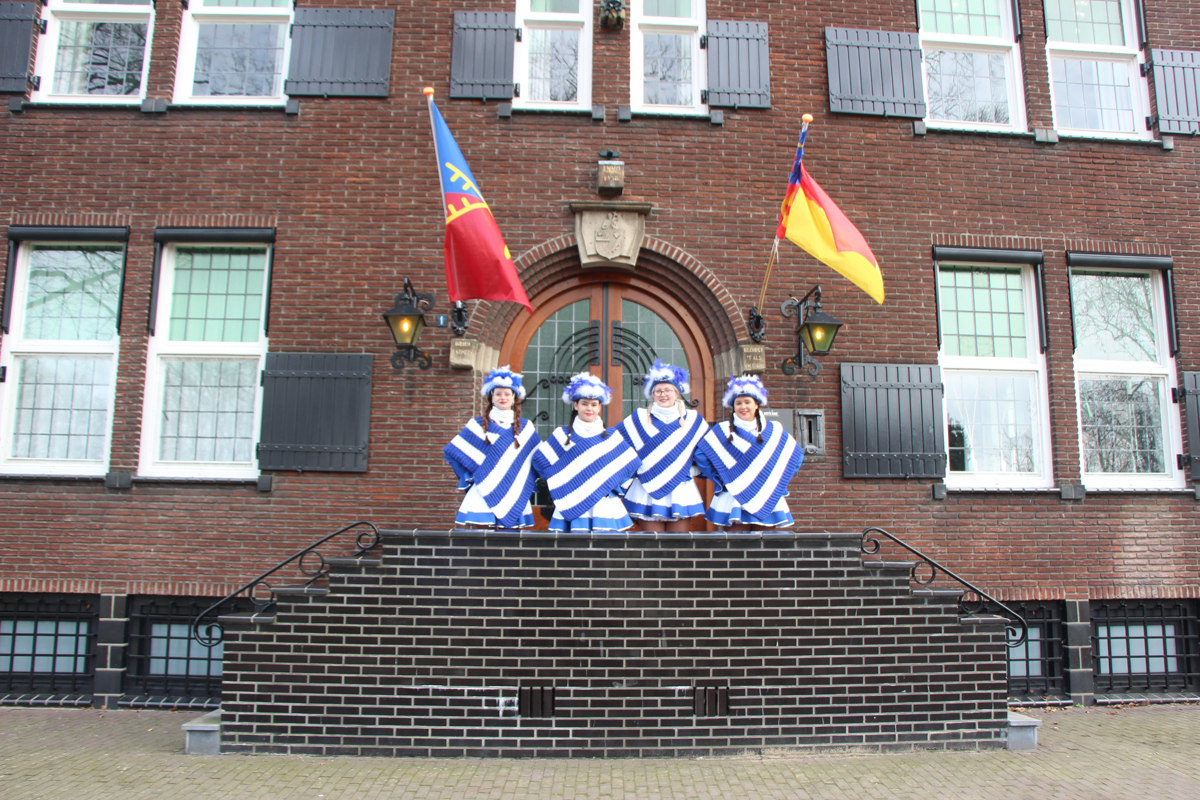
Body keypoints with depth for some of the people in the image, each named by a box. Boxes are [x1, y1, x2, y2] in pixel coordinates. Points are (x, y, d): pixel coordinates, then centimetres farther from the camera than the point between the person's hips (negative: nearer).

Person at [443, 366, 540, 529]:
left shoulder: (526, 427, 10)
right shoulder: (477, 425, 4)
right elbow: (452, 452, 5)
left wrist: (525, 482, 6)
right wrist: (469, 478, 3)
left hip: (514, 499, 2)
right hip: (485, 496, -2)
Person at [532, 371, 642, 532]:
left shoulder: (612, 436, 11)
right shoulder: (562, 435, 8)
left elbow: (631, 463, 12)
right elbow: (540, 460, 7)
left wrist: (612, 483, 2)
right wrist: (559, 483, 0)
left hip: (605, 506, 1)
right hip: (572, 505, -1)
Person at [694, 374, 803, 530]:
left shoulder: (774, 430, 9)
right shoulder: (721, 431, 3)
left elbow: (797, 454, 16)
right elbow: (701, 455, 0)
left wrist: (778, 479, 8)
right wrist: (720, 480, -2)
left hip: (767, 500, 2)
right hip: (734, 498, -2)